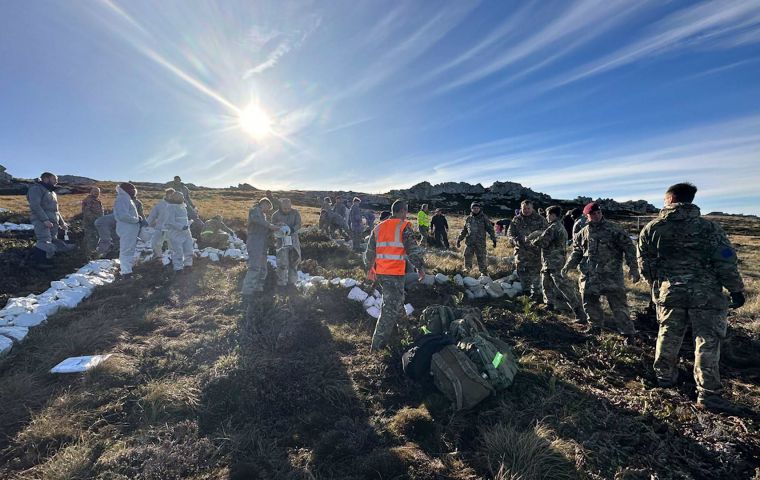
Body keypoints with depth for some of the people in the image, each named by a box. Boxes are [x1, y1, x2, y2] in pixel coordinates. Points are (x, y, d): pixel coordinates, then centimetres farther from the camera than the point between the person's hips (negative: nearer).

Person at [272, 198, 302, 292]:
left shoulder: (295, 212, -3)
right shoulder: (276, 215, -6)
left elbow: (298, 224, -10)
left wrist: (292, 230, -29)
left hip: (293, 239, 3)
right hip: (282, 240, -3)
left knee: (294, 260, 10)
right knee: (282, 262, -8)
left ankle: (291, 282, 24)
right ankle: (281, 283, 6)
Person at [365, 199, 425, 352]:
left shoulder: (379, 227, 12)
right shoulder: (404, 227, -7)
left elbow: (370, 251, 17)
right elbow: (413, 251, -10)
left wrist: (370, 268, 29)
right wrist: (420, 268, 2)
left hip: (380, 272, 7)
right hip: (395, 273, -7)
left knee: (396, 305, 21)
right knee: (391, 308, 0)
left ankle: (392, 339, 29)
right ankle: (378, 343, 2)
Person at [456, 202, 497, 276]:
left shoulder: (484, 218, 1)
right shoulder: (468, 218, 10)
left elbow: (490, 229, 1)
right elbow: (464, 230, 17)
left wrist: (493, 239, -5)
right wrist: (459, 239, 14)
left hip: (480, 243, -3)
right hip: (469, 242, 3)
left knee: (481, 258, 0)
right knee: (467, 257, 5)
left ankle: (484, 272, 13)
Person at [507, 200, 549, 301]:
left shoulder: (539, 219, 2)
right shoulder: (516, 220, 8)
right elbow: (510, 232, 4)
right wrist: (515, 240, -15)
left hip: (535, 250, -2)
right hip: (521, 250, 3)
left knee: (535, 272, -1)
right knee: (522, 271, 9)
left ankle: (536, 293, 10)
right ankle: (526, 290, 26)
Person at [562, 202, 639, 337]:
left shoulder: (614, 229, -4)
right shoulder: (583, 233, 9)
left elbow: (629, 248, -4)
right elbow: (576, 252, 17)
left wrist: (633, 268, -10)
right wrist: (568, 266, 6)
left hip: (611, 275, -4)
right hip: (589, 276, 5)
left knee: (618, 305, -1)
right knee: (589, 302, 14)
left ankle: (628, 333, 14)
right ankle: (595, 326, 34)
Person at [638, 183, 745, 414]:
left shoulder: (652, 228, -1)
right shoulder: (708, 227, -5)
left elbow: (645, 263, 2)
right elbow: (725, 262, -8)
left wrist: (656, 285, 17)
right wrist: (736, 290, 2)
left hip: (669, 292, 2)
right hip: (706, 293, -2)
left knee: (668, 336, 17)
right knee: (707, 342, 4)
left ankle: (664, 376, 31)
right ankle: (708, 395, 7)